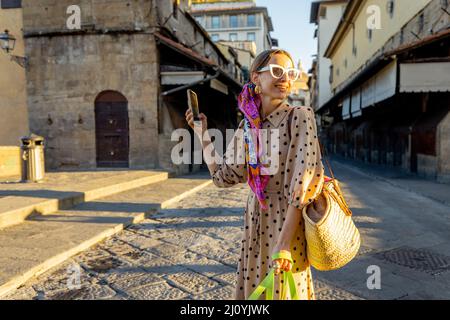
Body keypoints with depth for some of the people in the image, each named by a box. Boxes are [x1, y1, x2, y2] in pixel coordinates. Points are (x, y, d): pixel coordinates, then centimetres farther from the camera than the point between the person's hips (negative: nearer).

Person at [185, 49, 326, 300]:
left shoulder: (299, 117, -13)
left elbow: (302, 184, -19)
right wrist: (203, 134, 7)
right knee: (253, 288, 18)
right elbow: (223, 176, 9)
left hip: (288, 221, -5)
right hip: (255, 222, 5)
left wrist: (284, 243, -23)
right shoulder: (247, 125, 4)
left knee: (283, 291, 9)